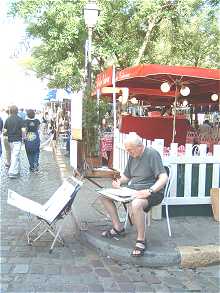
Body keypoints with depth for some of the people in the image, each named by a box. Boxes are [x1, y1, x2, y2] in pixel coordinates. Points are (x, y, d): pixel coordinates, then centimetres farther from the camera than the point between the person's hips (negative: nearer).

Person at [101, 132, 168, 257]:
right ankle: (118, 228, 11)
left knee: (136, 204, -41)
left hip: (151, 192, -9)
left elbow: (164, 178, -23)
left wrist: (150, 191, -34)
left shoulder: (152, 154, -15)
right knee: (105, 195, 3)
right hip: (132, 190, 9)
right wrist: (119, 181, 0)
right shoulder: (132, 156, 11)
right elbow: (126, 176, 22)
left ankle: (141, 241, -23)